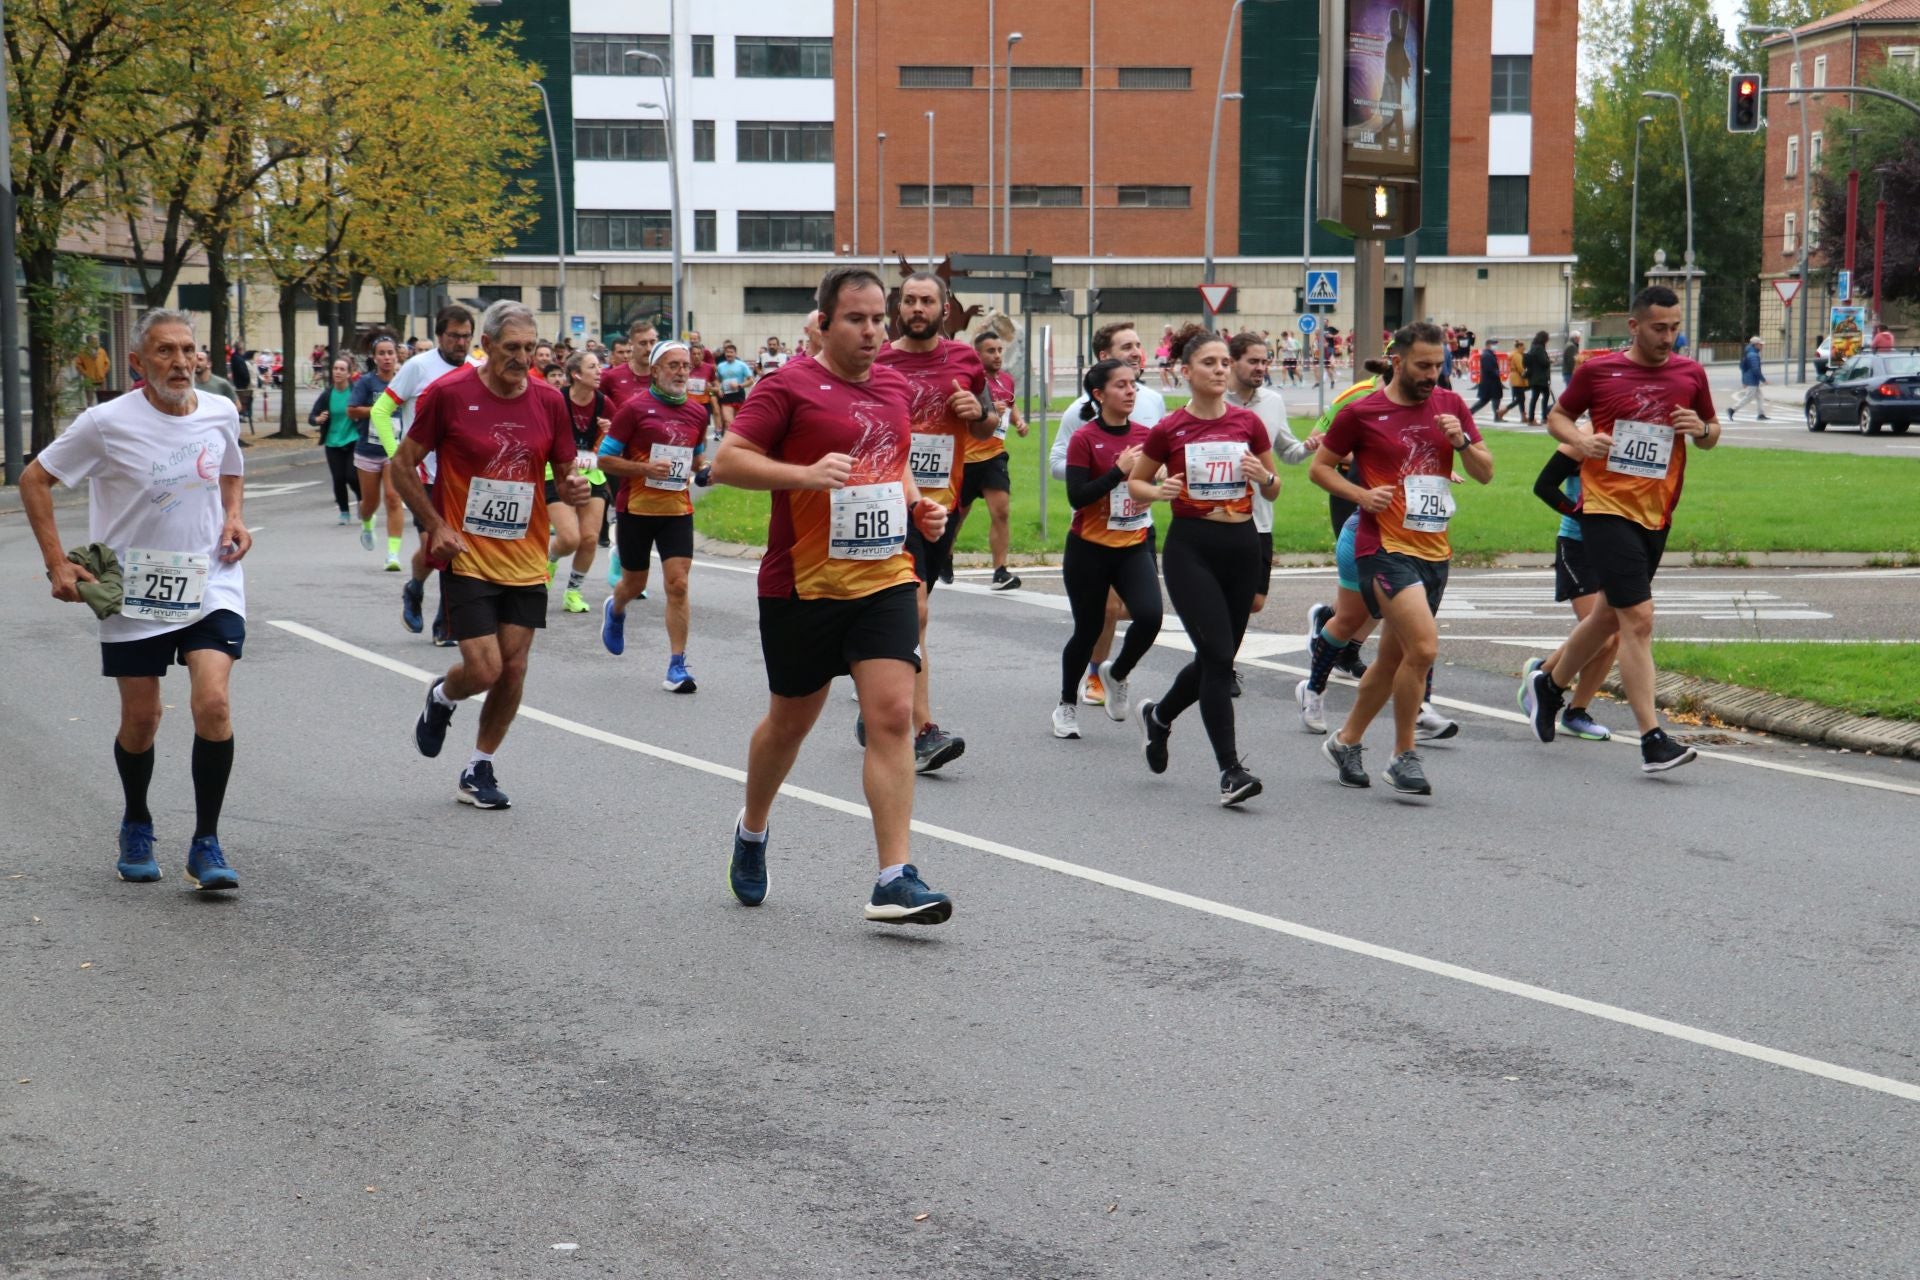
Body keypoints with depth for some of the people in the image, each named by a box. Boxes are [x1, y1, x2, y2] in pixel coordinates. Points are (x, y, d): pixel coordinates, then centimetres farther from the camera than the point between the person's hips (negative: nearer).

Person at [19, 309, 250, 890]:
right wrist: (57, 564, -7)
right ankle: (136, 826, 34)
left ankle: (206, 845, -6)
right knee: (140, 720, 7)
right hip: (133, 594, -1)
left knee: (213, 703, -16)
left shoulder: (220, 413, 1)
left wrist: (234, 518, 3)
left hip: (210, 585, 1)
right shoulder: (108, 423, -10)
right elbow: (34, 479, -1)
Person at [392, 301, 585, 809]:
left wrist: (572, 487, -13)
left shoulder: (549, 401, 1)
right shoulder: (448, 394, -9)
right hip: (467, 557, -4)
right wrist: (436, 525, -8)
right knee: (484, 669, -11)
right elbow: (402, 465, -1)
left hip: (526, 561, 4)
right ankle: (441, 698, 25)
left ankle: (479, 769, 21)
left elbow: (563, 474, 11)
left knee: (513, 668, 4)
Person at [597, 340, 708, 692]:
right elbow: (604, 459, -8)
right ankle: (615, 610, 50)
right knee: (634, 583, 13)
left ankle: (677, 666, -7)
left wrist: (690, 471, 0)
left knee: (678, 585, -9)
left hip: (677, 509, 3)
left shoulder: (697, 413, 5)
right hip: (636, 507, -2)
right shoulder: (635, 408, -9)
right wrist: (645, 468, -21)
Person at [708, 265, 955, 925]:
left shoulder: (896, 386, 12)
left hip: (886, 579, 4)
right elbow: (725, 462, -13)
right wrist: (806, 474, -25)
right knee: (790, 721, 12)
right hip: (802, 585, -4)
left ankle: (894, 881, -11)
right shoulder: (790, 386, -9)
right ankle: (752, 832, 41)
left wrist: (920, 508, 8)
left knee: (893, 715, -10)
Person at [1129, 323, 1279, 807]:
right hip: (1190, 546, -4)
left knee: (1217, 659, 11)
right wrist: (1158, 491, -10)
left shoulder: (1248, 423, 4)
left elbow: (1274, 488, 13)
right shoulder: (1169, 430, -2)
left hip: (1241, 545, 4)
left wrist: (1263, 476, -9)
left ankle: (1159, 715, 40)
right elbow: (1134, 483, 10)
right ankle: (1230, 770, -12)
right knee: (1218, 655, -15)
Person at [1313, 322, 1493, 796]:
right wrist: (1361, 494, -12)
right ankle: (1404, 757, -7)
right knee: (1423, 646, -20)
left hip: (1435, 550, 6)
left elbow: (1486, 473, 11)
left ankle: (1346, 740, 32)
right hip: (1386, 548, -6)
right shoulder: (1362, 413, -5)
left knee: (1394, 656, 14)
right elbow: (1320, 467, 4)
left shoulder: (1450, 405, 8)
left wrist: (1462, 442, -9)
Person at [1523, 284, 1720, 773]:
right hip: (1606, 508, -5)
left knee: (1611, 615, 18)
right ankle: (1652, 741, -15)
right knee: (1638, 618, -15)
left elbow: (1712, 434, 17)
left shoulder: (1690, 374, 6)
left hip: (1657, 514, 5)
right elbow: (1557, 416, 9)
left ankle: (1548, 684, 43)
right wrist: (1581, 440, -12)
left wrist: (1702, 429, -7)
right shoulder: (1597, 371, -3)